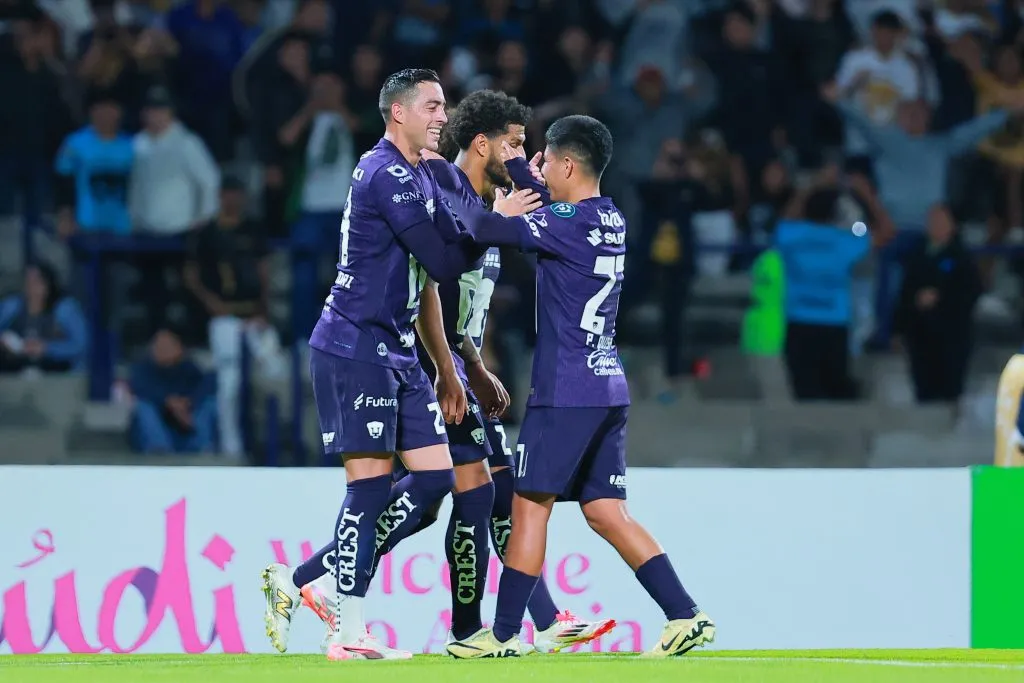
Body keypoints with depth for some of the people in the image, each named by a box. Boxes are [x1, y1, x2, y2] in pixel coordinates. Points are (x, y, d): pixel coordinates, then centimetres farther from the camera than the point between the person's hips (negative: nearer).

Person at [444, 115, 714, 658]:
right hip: (609, 389, 8)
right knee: (606, 512, 9)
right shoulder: (612, 222, 12)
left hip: (564, 392, -8)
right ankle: (685, 616, 1)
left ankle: (503, 635, 2)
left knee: (530, 506, -1)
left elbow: (480, 227, -17)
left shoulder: (567, 223, -14)